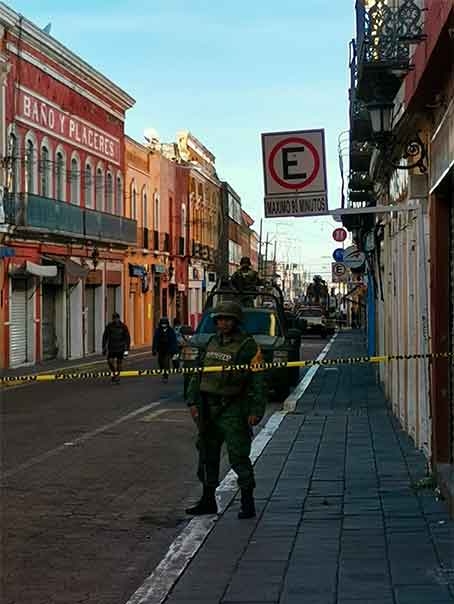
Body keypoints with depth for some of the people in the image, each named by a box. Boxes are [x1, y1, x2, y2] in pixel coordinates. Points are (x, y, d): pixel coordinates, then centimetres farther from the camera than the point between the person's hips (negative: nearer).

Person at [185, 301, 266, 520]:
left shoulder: (247, 346, -7)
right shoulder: (212, 343, 12)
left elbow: (257, 380, -10)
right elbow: (198, 374, 16)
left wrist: (256, 410, -15)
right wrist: (193, 401, 8)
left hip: (233, 410, -7)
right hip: (209, 408, 7)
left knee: (238, 456, -6)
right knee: (207, 455, 11)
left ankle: (247, 502, 2)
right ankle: (208, 501, 22)